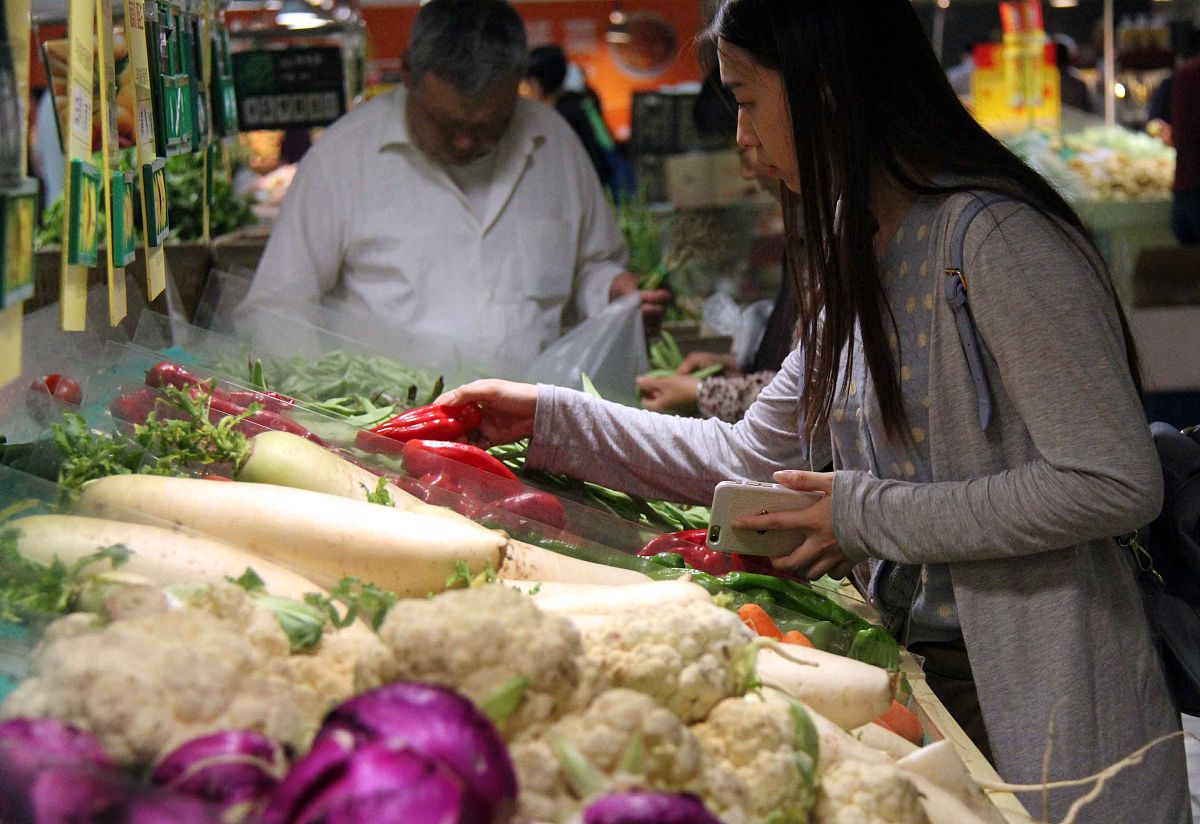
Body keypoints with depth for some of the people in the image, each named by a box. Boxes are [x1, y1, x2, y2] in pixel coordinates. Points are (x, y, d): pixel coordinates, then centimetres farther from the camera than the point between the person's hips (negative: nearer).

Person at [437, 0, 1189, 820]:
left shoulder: (997, 238, -19)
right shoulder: (855, 260, 10)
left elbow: (1117, 484, -23)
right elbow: (750, 457, 14)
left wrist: (869, 516, -18)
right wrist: (551, 418, 10)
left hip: (1046, 714, -8)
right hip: (910, 675, 8)